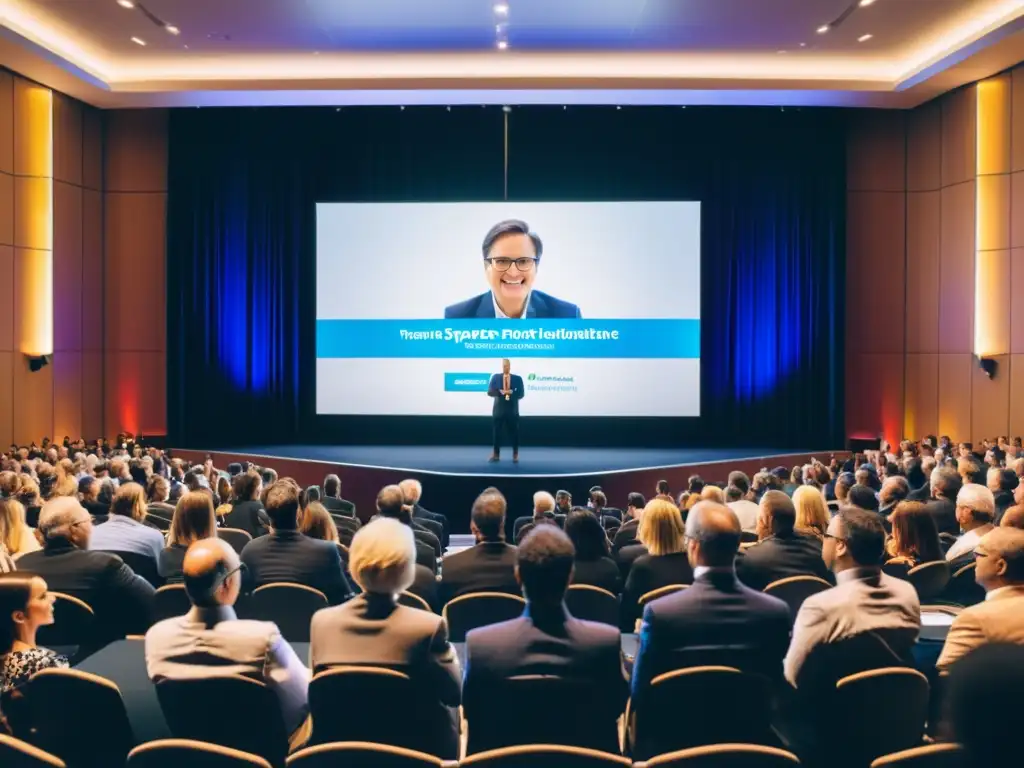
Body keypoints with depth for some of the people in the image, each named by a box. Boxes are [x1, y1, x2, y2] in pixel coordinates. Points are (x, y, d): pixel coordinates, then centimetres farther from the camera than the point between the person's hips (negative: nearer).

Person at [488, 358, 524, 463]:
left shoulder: (517, 378, 3)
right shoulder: (495, 377, 5)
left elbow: (521, 394, -2)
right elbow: (490, 392, -2)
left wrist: (511, 392, -19)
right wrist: (500, 392, -20)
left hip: (512, 411, -1)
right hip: (499, 410, 1)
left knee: (514, 432, 3)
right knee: (497, 432, 5)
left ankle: (515, 455, 13)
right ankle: (496, 455, 14)